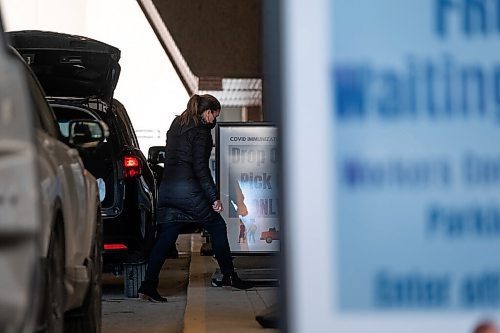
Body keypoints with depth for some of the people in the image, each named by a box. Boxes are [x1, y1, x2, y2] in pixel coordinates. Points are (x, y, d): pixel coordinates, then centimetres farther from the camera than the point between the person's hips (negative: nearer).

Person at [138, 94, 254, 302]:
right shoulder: (201, 130, -7)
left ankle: (148, 285, -6)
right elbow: (200, 167, -13)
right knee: (217, 227, 9)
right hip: (188, 188, -8)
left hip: (166, 187, 8)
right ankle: (229, 277, 14)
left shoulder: (177, 124, 18)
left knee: (166, 237, 5)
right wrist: (214, 197, -12)